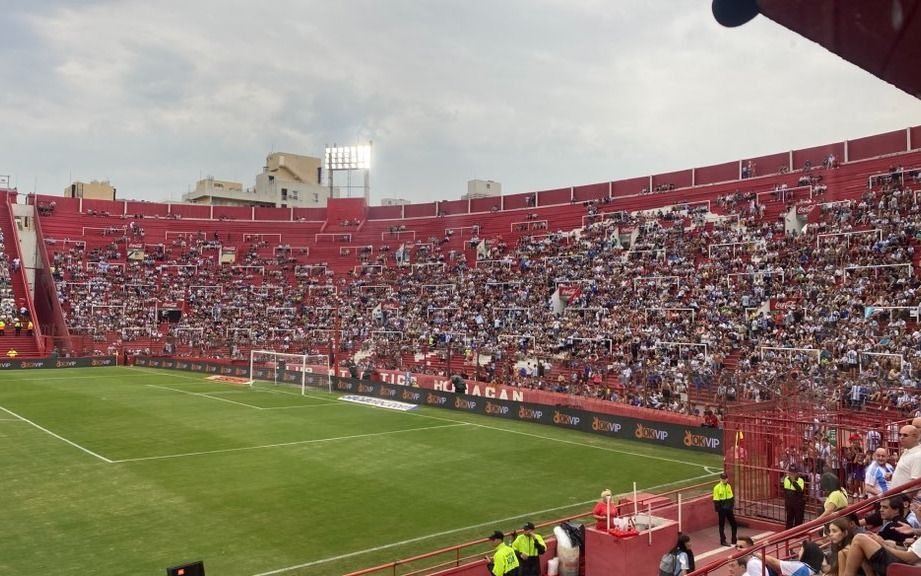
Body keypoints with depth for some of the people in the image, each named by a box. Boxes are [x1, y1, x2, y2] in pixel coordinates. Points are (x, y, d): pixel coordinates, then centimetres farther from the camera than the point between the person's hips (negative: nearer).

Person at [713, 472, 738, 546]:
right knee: (722, 525, 5)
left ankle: (734, 540, 26)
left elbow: (732, 497, 13)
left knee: (734, 524, 11)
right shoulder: (717, 488, -14)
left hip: (729, 509, 6)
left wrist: (732, 506, 6)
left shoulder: (728, 486, 4)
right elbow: (716, 500, -13)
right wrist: (718, 509, -14)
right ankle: (723, 541, 16)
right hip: (722, 509, -6)